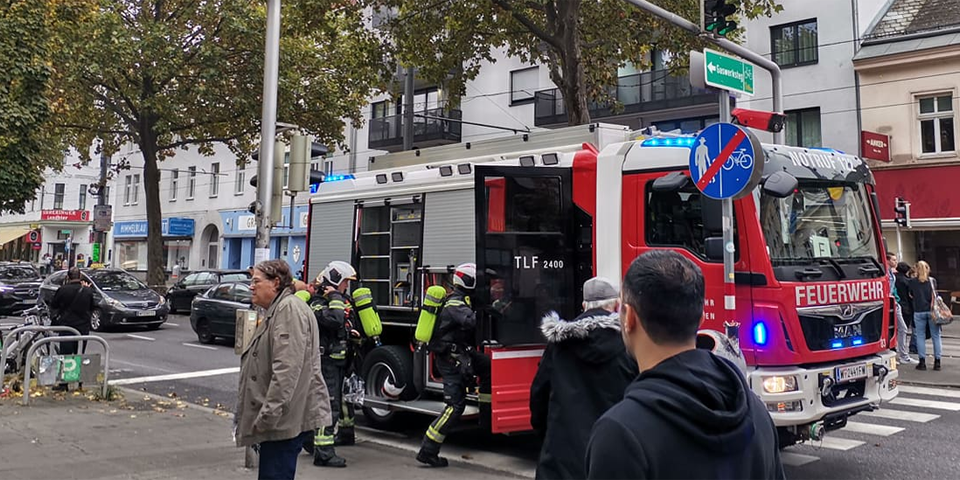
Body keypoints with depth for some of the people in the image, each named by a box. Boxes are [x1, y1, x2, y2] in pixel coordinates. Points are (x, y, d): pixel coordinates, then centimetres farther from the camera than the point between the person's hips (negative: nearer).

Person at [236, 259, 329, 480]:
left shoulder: (290, 308, -14)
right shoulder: (276, 311, 22)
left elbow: (287, 370, -23)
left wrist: (269, 413, -24)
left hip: (286, 418, -11)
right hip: (278, 419, 11)